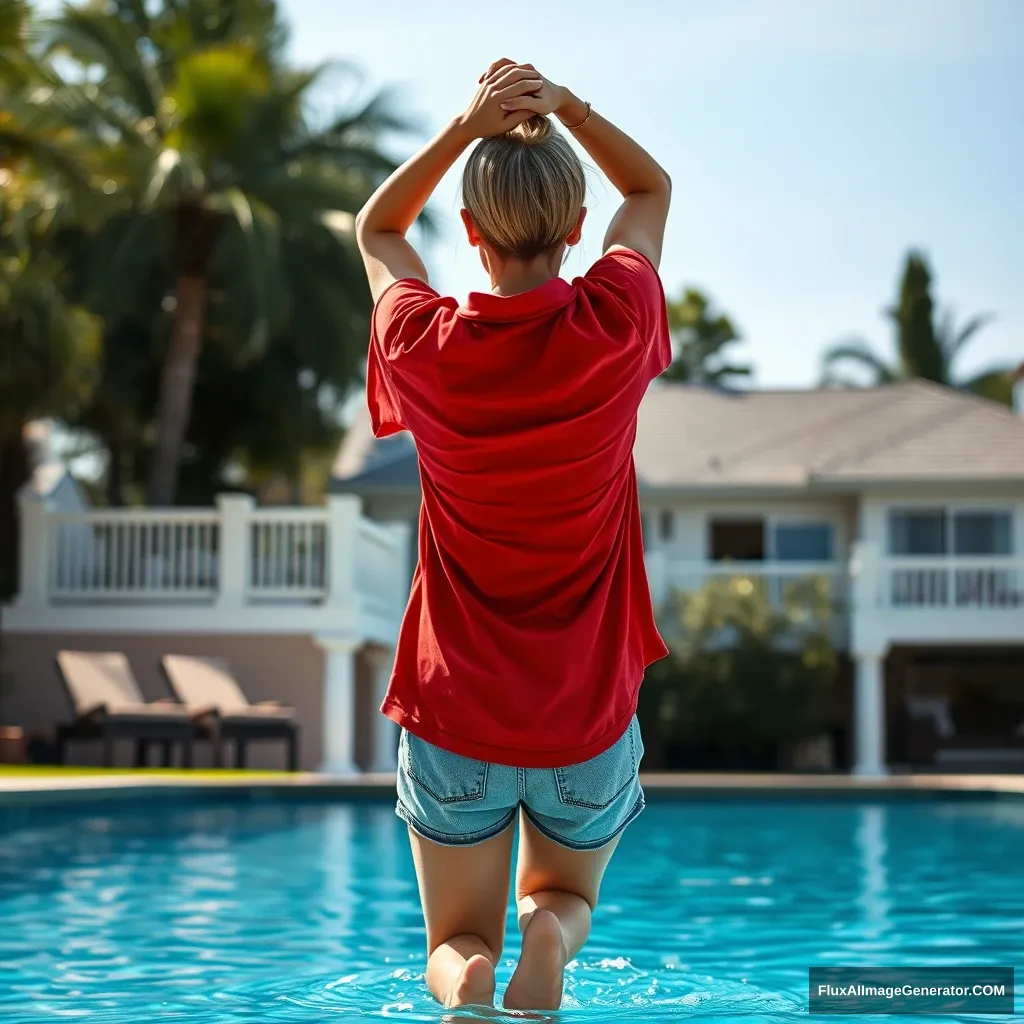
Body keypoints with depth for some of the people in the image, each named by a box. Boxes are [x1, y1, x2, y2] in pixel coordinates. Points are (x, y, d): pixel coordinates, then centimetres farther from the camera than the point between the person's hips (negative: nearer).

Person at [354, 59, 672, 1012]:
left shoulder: (425, 347, -11)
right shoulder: (614, 329, -12)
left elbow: (375, 229, 13)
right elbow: (651, 189, 10)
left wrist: (467, 126, 0)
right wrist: (563, 105, -1)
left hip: (454, 719, 0)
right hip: (589, 720, 0)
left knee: (459, 940, 16)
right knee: (566, 895, 26)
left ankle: (465, 981, -19)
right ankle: (551, 936, -9)